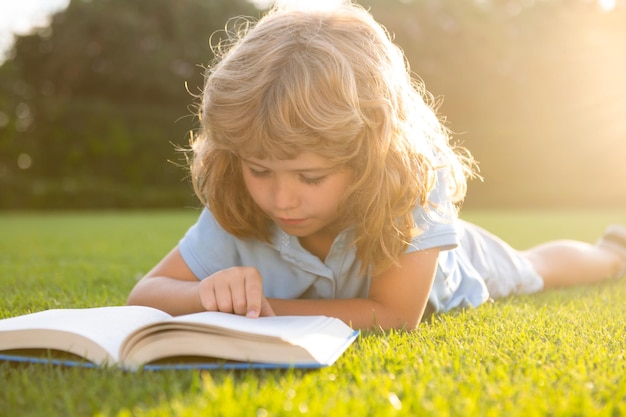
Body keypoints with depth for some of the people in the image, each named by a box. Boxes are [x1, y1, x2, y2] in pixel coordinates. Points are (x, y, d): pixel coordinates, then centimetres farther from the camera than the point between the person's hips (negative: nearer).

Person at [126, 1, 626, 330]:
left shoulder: (415, 178, -48)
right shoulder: (235, 208, -39)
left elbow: (396, 315, -46)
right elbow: (144, 294, -36)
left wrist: (266, 308, -50)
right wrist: (214, 295, -57)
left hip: (448, 267, -1)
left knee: (532, 267, 31)